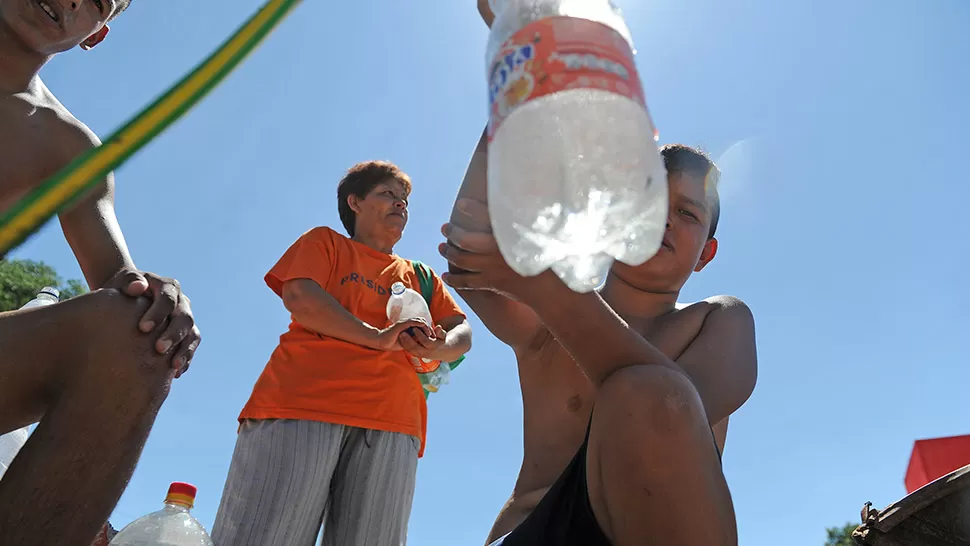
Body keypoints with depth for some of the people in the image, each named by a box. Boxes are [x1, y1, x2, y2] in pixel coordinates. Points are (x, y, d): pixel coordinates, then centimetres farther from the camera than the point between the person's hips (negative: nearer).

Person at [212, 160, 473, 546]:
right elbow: (298, 297, 0)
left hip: (390, 421, 3)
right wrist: (378, 337, -6)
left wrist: (438, 349, -7)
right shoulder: (325, 242, 20)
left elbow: (462, 333, 18)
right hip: (302, 401, -3)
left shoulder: (420, 276, 30)